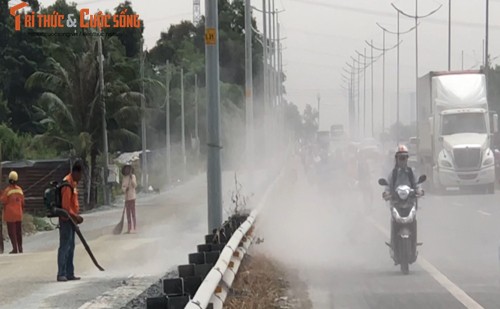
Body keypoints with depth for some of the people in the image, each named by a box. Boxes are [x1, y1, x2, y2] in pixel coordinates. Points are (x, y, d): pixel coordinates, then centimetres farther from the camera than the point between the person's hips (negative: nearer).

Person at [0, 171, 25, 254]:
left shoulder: (7, 190, -15)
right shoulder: (20, 190, 0)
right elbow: (22, 202, 7)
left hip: (10, 214, -4)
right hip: (18, 213, 4)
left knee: (11, 231, -1)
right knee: (19, 231, 13)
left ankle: (15, 248, -8)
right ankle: (20, 248, 16)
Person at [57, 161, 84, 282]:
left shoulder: (73, 183, 14)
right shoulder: (67, 184, -18)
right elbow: (66, 206, -22)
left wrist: (77, 215, 10)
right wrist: (75, 216, -17)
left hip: (71, 219, 10)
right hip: (66, 219, -10)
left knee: (71, 247, 10)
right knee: (64, 247, -9)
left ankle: (69, 273, 13)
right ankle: (61, 274, -9)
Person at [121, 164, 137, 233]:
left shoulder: (133, 176, -6)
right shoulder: (124, 178, 12)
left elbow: (135, 185, -17)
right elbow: (123, 187, 12)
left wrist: (131, 179, -30)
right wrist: (124, 189, -10)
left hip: (132, 197, -6)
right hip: (127, 197, 6)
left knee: (133, 213, -6)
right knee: (128, 213, 8)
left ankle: (134, 228, -4)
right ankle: (129, 228, 13)